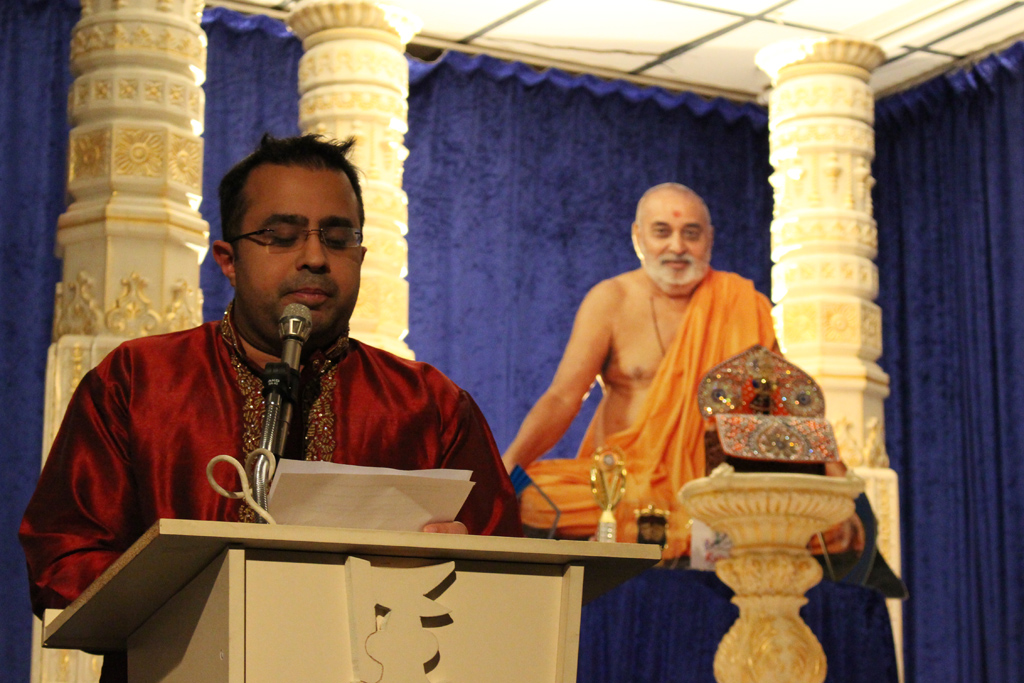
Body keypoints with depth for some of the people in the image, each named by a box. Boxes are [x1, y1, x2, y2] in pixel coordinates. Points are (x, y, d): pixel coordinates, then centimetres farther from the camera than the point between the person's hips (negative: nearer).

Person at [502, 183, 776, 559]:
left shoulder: (740, 302, 7)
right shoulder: (611, 301, 5)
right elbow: (562, 399, -3)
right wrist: (507, 466, -19)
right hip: (621, 479, -1)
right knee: (524, 500, -29)